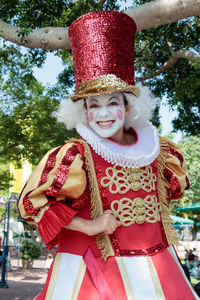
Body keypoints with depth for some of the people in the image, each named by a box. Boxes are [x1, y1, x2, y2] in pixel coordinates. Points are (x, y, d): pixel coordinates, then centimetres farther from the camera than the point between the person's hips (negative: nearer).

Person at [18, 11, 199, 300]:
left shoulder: (154, 148, 2)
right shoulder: (75, 154, -12)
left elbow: (172, 184, 23)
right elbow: (32, 201, -12)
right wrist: (87, 226, -14)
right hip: (93, 270, -4)